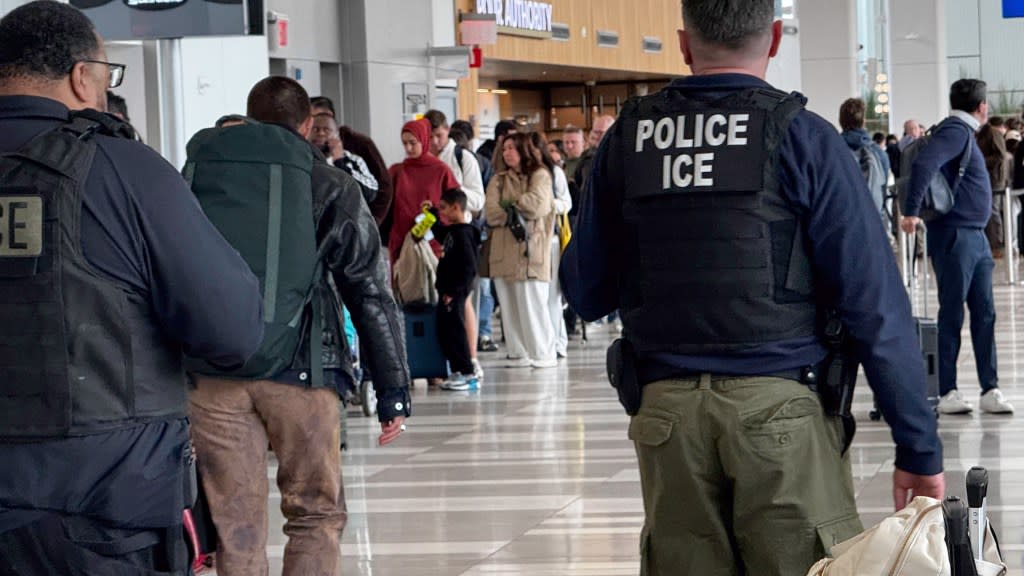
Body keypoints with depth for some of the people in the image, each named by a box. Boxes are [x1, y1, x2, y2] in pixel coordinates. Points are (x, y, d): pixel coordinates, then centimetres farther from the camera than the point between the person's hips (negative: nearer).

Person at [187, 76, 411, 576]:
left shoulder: (200, 176, 13)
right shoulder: (331, 187, 7)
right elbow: (372, 295, 4)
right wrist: (393, 393, 7)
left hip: (211, 368, 2)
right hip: (297, 367, -2)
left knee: (235, 524, 7)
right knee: (316, 514, 11)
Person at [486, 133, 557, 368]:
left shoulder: (540, 176, 6)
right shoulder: (498, 180, 19)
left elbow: (538, 204, -10)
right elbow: (491, 211, 5)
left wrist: (510, 205, 2)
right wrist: (512, 216, -10)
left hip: (531, 250, -4)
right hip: (504, 250, 4)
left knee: (533, 302, -8)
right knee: (509, 305, 1)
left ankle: (542, 354, -2)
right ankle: (518, 353, 6)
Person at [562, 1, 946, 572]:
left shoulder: (626, 140, 6)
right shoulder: (802, 138, -4)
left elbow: (586, 293, 13)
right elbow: (874, 304, -7)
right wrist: (919, 445, -3)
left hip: (667, 413, 3)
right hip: (781, 404, -3)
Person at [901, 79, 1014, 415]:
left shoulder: (964, 133, 18)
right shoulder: (955, 132, -12)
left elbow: (927, 163, 27)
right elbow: (923, 164, -27)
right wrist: (912, 212, -28)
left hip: (975, 236, 9)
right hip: (954, 234, -9)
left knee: (984, 314, 6)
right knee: (952, 315, -4)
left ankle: (990, 390, 8)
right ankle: (947, 392, 1)